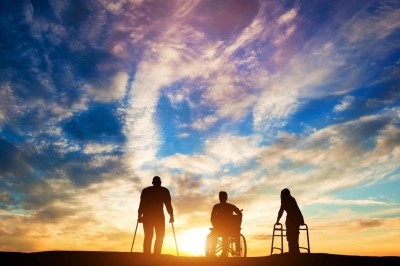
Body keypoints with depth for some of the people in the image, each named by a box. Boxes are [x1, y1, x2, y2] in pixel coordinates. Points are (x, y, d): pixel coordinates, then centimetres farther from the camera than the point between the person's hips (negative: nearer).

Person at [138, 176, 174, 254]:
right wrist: (171, 216, 7)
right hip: (159, 216, -2)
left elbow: (141, 204, 8)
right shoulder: (164, 190, 8)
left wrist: (139, 216, 9)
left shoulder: (145, 190, 15)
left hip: (147, 216, 3)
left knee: (148, 237, 5)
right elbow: (168, 204, 2)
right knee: (159, 237, 2)